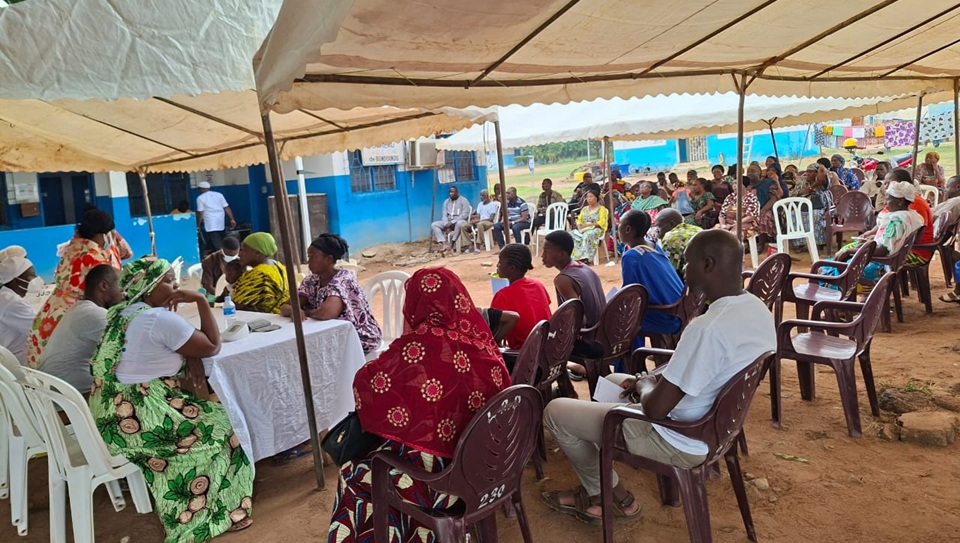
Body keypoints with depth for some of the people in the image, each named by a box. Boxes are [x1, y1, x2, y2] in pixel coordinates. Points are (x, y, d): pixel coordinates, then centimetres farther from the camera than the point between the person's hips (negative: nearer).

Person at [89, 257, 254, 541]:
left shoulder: (122, 313, 12)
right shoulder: (161, 318, -18)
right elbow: (212, 346, -9)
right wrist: (200, 300, -7)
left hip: (113, 414, 9)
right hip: (139, 418, -9)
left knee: (202, 415, 21)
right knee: (219, 426, 4)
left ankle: (182, 511, 26)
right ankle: (211, 515, 13)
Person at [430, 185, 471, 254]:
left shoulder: (463, 201, -6)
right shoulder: (446, 201, 12)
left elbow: (465, 215, -16)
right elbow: (444, 215, 5)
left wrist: (452, 222, -23)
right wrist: (446, 224, -16)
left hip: (459, 221, -6)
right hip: (448, 222, 6)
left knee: (459, 223, -42)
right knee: (433, 224, -16)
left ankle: (451, 243, -31)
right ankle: (444, 244, -33)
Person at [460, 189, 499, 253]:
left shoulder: (493, 204, -2)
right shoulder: (480, 204, 20)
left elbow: (491, 218, -11)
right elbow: (478, 216, 13)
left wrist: (479, 220, -19)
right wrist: (472, 216, -11)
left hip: (489, 222, -7)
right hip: (479, 222, 7)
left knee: (479, 224, -42)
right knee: (463, 227, -14)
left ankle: (477, 246, -37)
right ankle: (472, 244, -22)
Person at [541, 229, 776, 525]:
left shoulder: (708, 328, -33)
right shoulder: (758, 309, -3)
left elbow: (655, 408, -27)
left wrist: (644, 384, -6)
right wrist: (657, 380, 4)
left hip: (680, 441, -9)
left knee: (555, 411, 0)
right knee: (612, 380, 27)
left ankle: (615, 497, 21)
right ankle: (595, 491, 29)